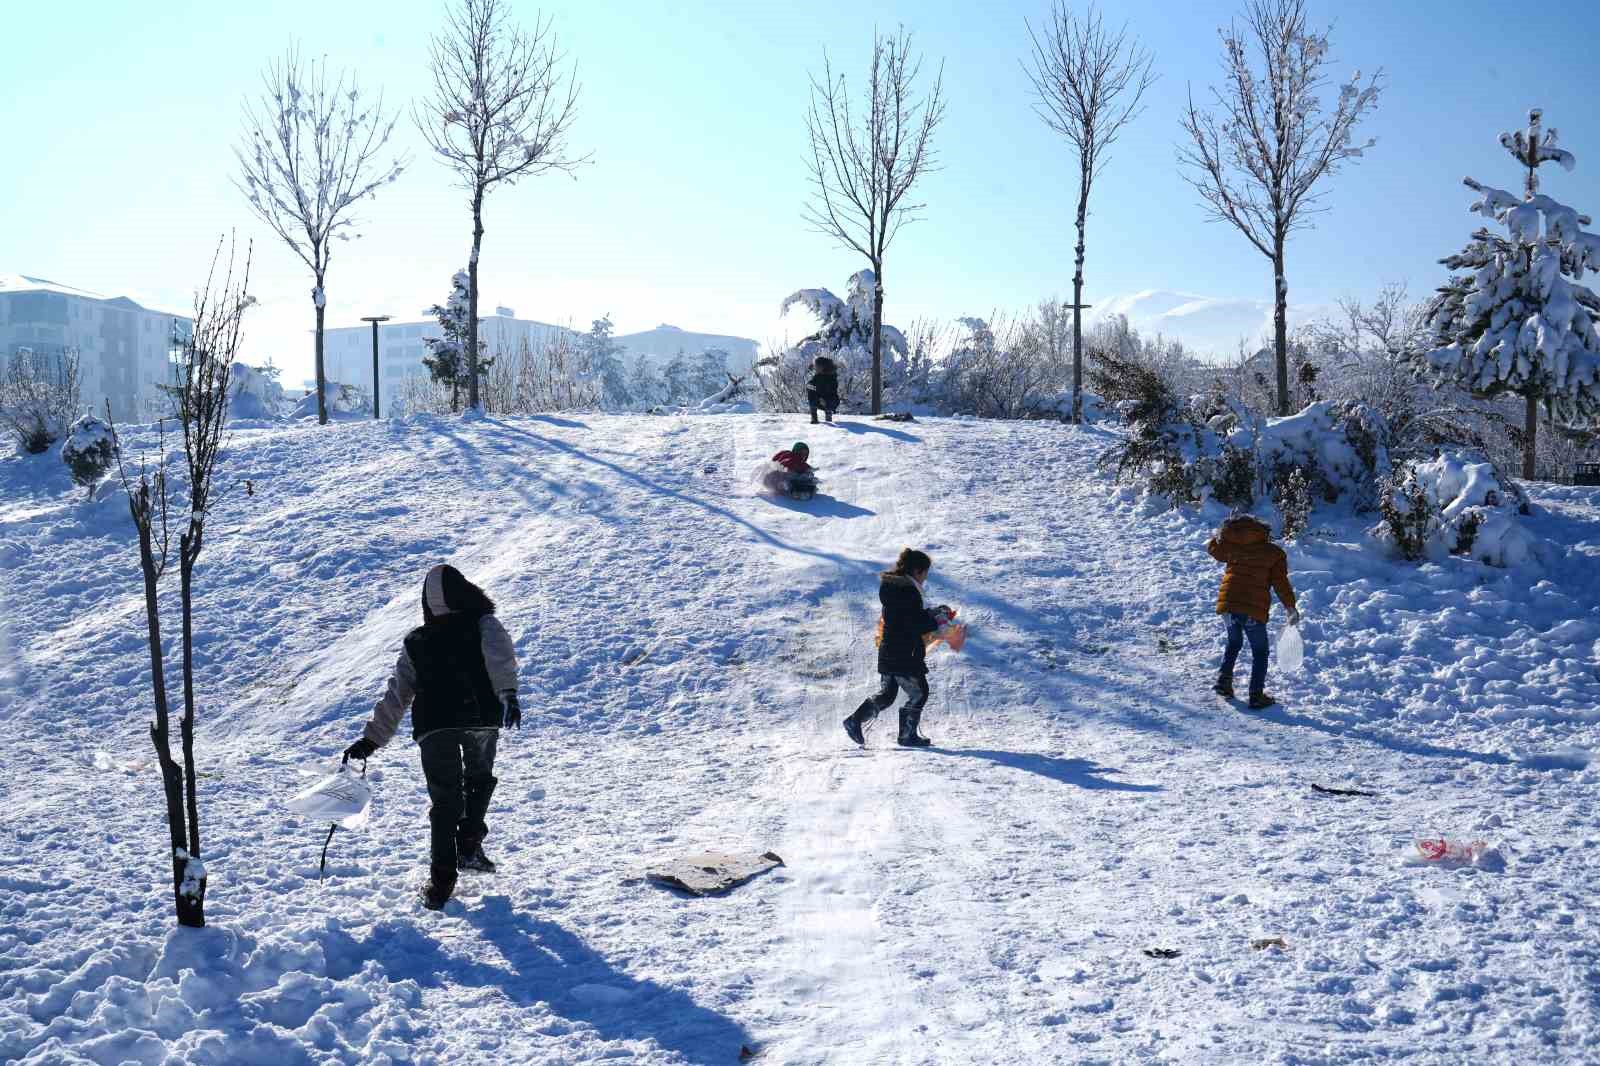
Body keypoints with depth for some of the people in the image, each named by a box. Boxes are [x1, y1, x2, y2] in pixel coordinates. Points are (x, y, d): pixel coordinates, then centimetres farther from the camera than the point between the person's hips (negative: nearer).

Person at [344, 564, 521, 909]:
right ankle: (469, 845, 14)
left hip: (433, 726, 1)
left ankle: (441, 880, 1)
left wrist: (371, 739, 18)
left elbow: (396, 695, 15)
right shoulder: (483, 623, 10)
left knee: (444, 800, 9)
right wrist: (509, 694, -18)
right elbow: (499, 657, -11)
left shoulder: (414, 642, 17)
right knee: (479, 778, 26)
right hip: (481, 718, -1)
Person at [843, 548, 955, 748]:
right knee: (918, 693, 5)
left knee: (886, 694, 17)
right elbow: (916, 626, -22)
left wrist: (933, 612, 16)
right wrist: (937, 620, -7)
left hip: (887, 651, 10)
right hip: (904, 655, -10)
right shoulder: (909, 591, -19)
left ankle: (855, 721, 11)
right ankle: (907, 735, 12)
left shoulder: (891, 586, 12)